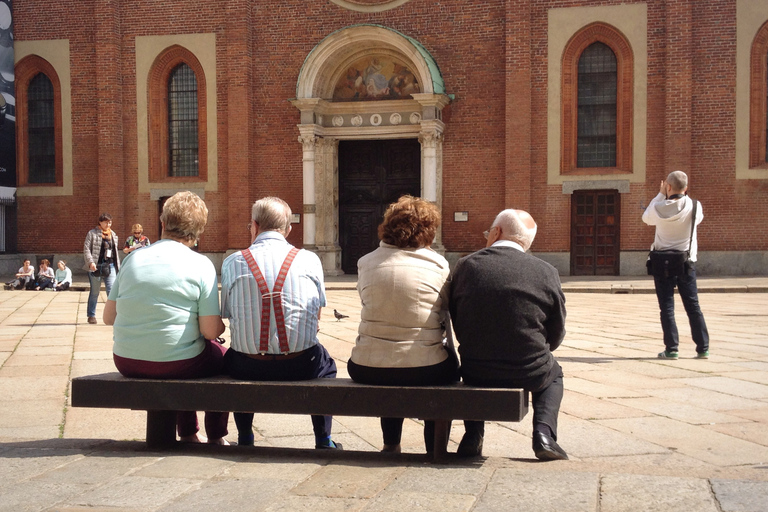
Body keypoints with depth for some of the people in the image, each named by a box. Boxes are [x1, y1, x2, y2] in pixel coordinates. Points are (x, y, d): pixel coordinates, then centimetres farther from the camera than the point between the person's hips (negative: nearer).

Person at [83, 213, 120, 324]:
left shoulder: (113, 235, 15)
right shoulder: (92, 233, 1)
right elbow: (86, 249, -6)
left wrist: (118, 267, 15)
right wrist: (91, 262, -18)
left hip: (110, 266, 3)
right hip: (96, 267, -3)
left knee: (112, 291, -8)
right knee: (94, 292, 6)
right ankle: (91, 315, 18)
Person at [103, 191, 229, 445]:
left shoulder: (133, 258, 3)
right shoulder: (201, 264, -9)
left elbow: (109, 316, 5)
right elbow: (211, 330, -12)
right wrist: (222, 325, 10)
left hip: (126, 363, 5)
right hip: (176, 364, -4)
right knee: (220, 354, 27)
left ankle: (188, 434, 43)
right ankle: (216, 437, 34)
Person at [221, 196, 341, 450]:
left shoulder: (232, 262, 0)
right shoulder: (309, 260, 1)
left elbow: (229, 315, 4)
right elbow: (316, 320, 7)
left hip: (248, 367, 1)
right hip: (300, 366, 0)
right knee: (325, 363, 33)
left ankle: (244, 439, 45)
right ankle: (323, 441, 37)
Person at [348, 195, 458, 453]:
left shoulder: (366, 263, 3)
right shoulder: (438, 265, -3)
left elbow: (365, 299, 12)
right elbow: (447, 313, 2)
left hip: (367, 370, 3)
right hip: (424, 371, -2)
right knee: (448, 361, 32)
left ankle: (391, 444, 45)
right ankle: (435, 448, 35)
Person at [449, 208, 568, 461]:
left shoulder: (466, 265, -4)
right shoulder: (546, 272, -6)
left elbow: (457, 324, 5)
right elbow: (556, 336, 2)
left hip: (476, 373, 1)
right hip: (528, 374, -1)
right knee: (553, 373, 34)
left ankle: (473, 435, 24)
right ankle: (544, 433, 13)